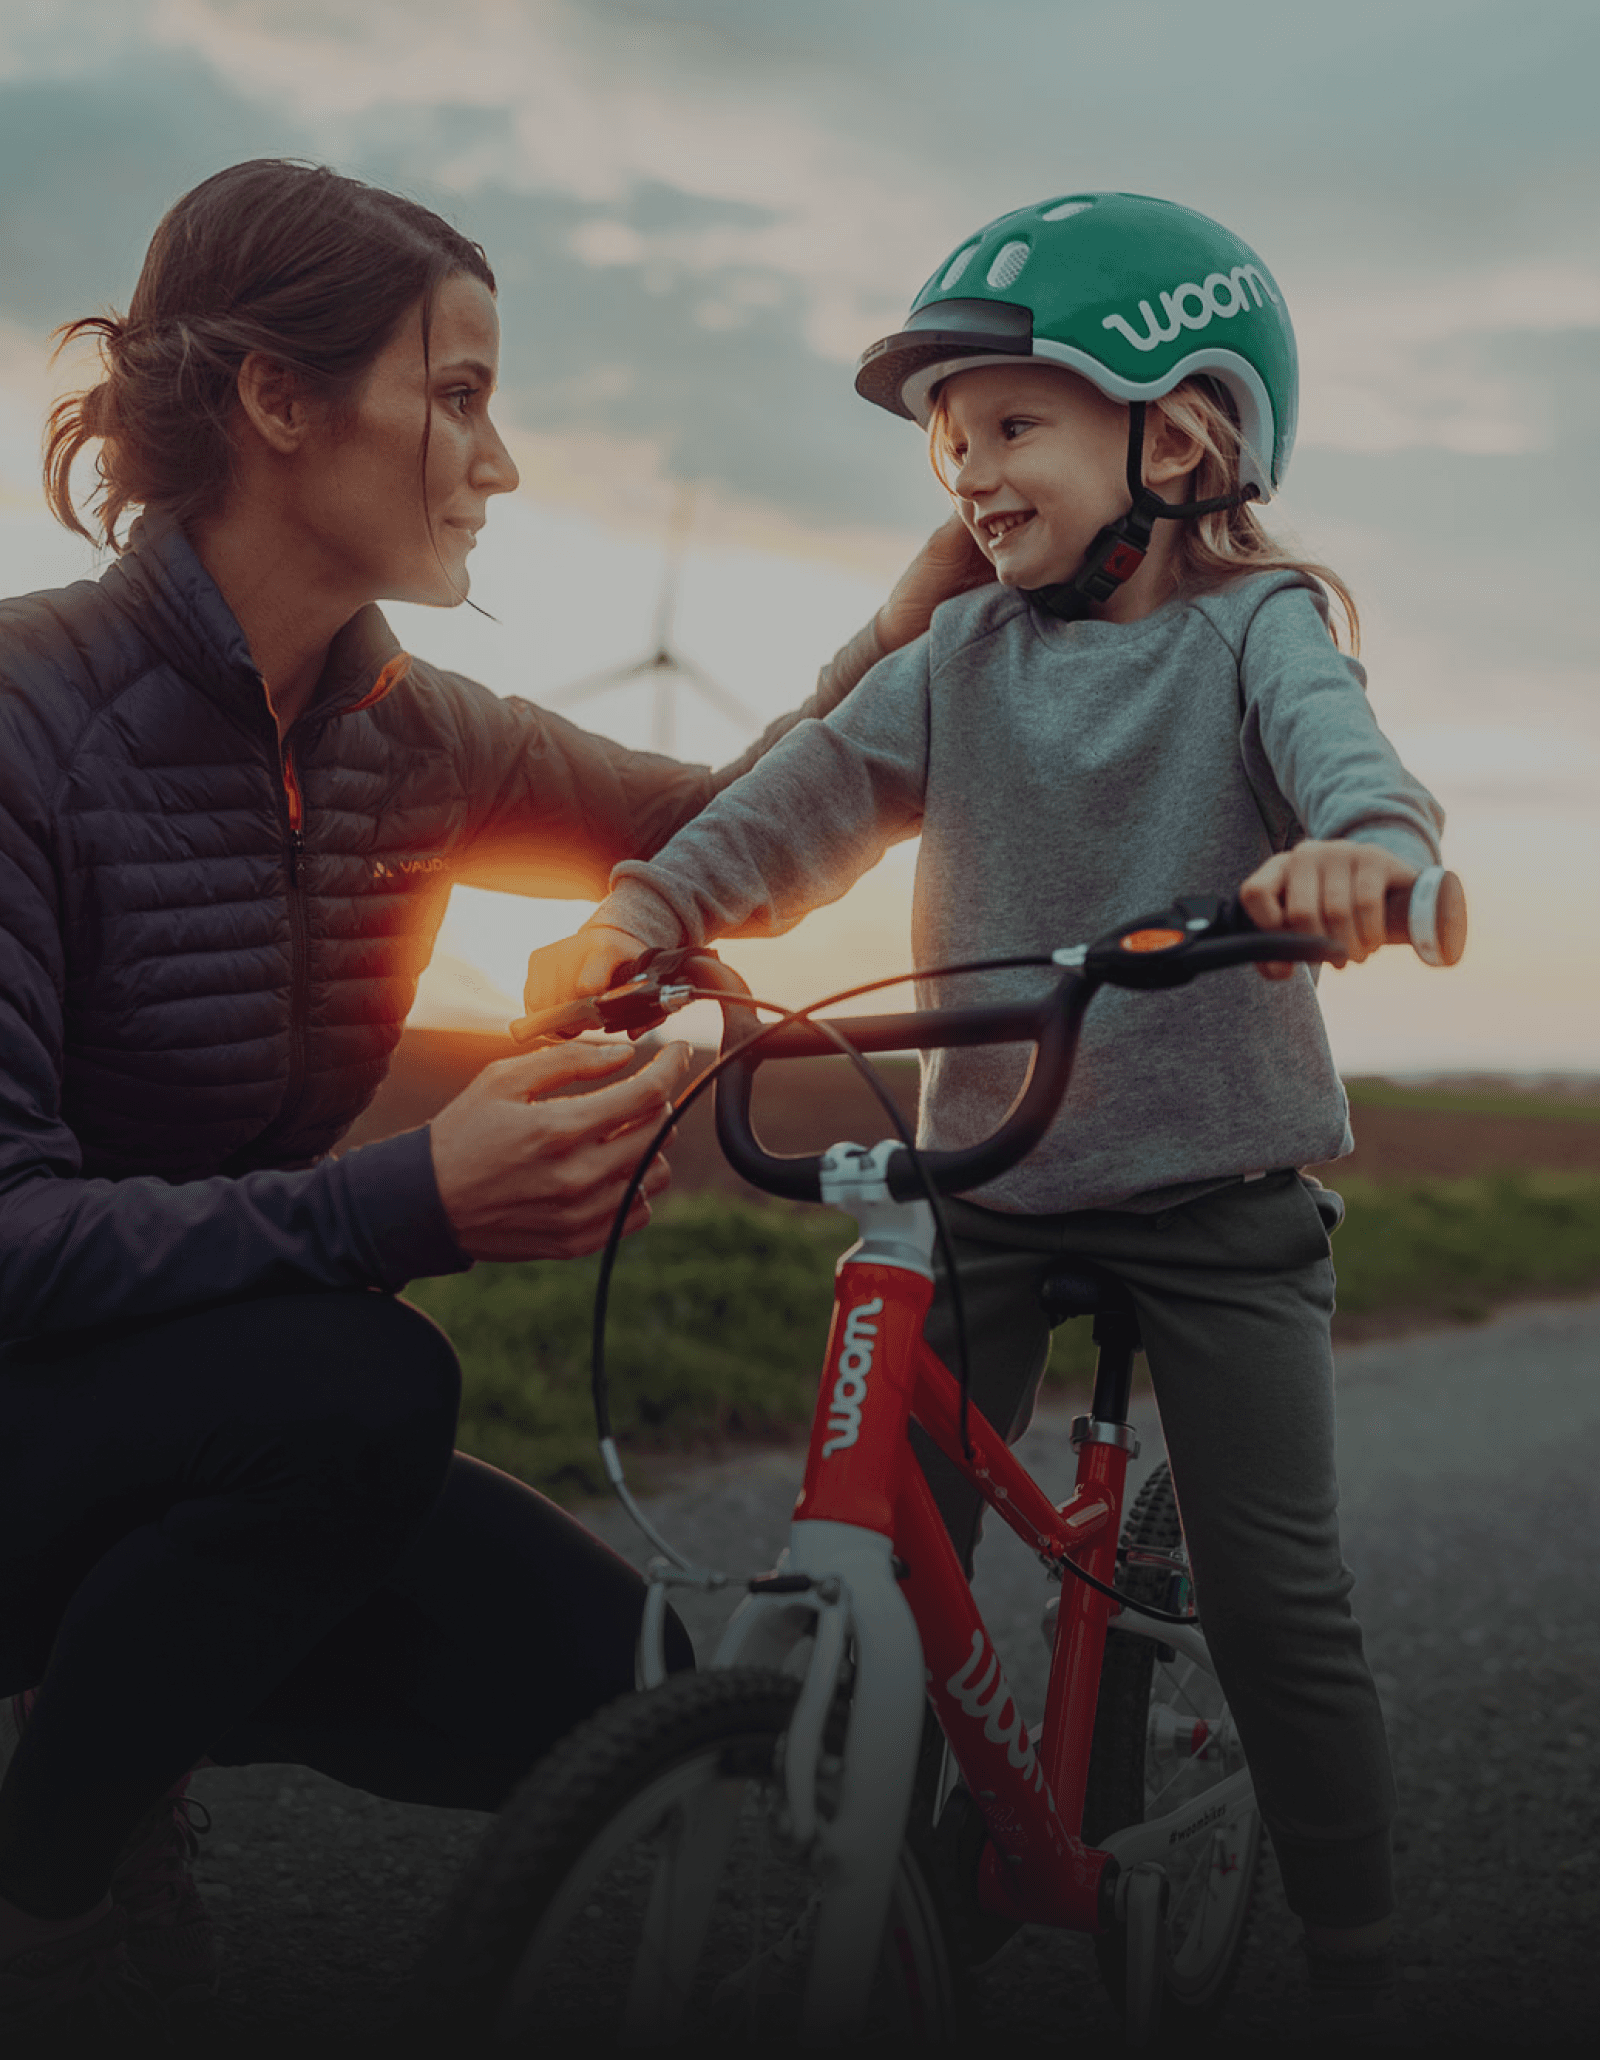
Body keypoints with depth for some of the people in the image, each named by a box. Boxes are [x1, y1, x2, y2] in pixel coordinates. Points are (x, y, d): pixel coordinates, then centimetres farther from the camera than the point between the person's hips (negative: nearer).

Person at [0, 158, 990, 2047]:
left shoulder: (401, 738, 1)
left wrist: (912, 625, -2)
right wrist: (414, 1204, -39)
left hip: (214, 1428, 7)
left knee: (618, 1694, -11)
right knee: (356, 1384, -35)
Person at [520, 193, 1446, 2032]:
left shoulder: (1254, 631, -2)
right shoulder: (962, 653, 9)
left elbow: (1339, 747, -23)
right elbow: (820, 789, -3)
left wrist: (1364, 847, -47)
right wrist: (647, 909, -20)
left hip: (1217, 1188, -3)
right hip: (986, 1174, 4)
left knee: (1273, 1586, -1)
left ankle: (1356, 1954, 15)